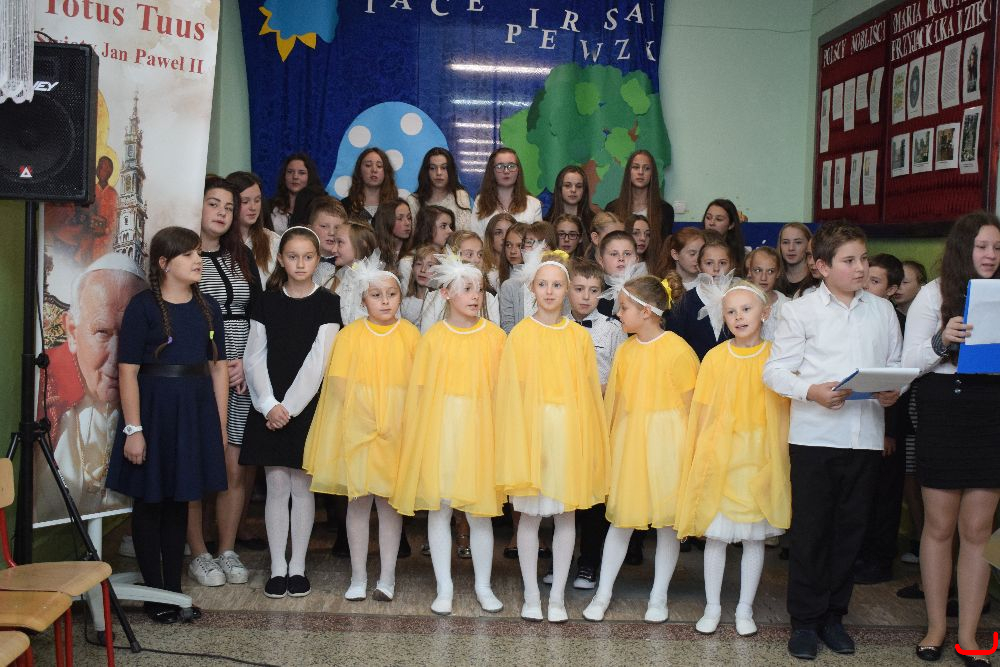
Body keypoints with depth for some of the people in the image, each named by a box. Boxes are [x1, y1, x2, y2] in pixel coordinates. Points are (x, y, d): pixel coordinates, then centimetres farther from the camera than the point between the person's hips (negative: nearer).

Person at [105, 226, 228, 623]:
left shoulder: (208, 307, 8)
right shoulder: (143, 306, -8)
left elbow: (218, 368, 10)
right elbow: (128, 371, -11)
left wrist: (220, 424, 7)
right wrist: (133, 429, -15)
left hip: (195, 411, 5)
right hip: (154, 409, -5)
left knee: (179, 503, 12)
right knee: (150, 503, 5)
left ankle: (174, 590, 22)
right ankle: (153, 594, 16)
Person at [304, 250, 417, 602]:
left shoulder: (410, 334, 3)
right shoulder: (350, 334, 2)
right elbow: (340, 384, -3)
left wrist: (399, 422, -9)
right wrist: (365, 419, -12)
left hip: (396, 431, 0)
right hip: (357, 429, 0)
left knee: (389, 501, 6)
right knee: (358, 501, 6)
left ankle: (387, 577, 14)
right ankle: (358, 577, 16)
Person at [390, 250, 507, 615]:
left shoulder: (495, 336, 1)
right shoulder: (432, 338, 2)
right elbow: (419, 391, 4)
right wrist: (415, 439, 1)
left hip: (479, 431, 0)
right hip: (438, 432, 1)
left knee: (479, 512, 4)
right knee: (439, 509, 6)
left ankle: (483, 585, 20)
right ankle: (444, 587, 19)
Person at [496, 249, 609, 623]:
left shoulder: (579, 337, 5)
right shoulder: (520, 335, -1)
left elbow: (590, 392, 6)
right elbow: (511, 392, -1)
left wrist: (589, 442, 1)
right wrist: (517, 439, -8)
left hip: (570, 436, 2)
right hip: (531, 432, -2)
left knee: (566, 515, 6)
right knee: (530, 515, 5)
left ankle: (557, 596, 18)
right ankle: (531, 595, 18)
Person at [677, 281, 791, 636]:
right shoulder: (715, 357, 1)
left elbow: (784, 413, 1)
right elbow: (703, 411, 2)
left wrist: (781, 460, -3)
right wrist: (698, 456, -1)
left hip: (760, 457, 0)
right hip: (718, 456, 0)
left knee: (754, 536, 8)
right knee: (715, 533, 7)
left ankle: (745, 609, 22)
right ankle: (712, 607, 21)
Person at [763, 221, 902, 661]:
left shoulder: (882, 311, 10)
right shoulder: (800, 310, 0)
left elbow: (895, 365, 15)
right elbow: (775, 370, -3)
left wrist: (893, 391, -6)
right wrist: (811, 391, -19)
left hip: (865, 435, 4)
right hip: (814, 435, -3)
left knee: (850, 527, 11)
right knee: (810, 529, 3)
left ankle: (833, 614, 25)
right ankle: (805, 620, 15)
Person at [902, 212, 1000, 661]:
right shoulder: (934, 294, 0)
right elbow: (908, 362, -3)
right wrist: (941, 342, -20)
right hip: (942, 409, -2)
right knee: (939, 526, 6)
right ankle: (936, 627, 20)